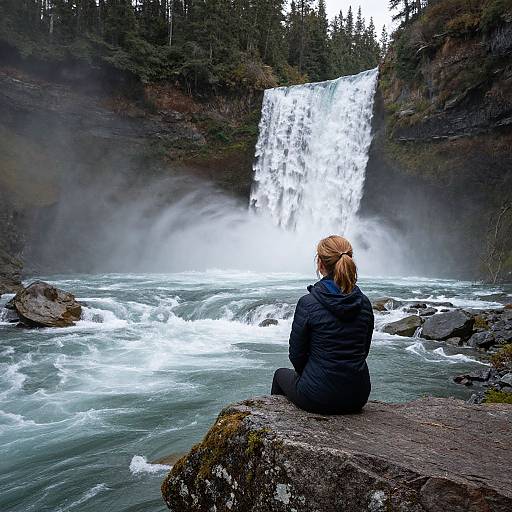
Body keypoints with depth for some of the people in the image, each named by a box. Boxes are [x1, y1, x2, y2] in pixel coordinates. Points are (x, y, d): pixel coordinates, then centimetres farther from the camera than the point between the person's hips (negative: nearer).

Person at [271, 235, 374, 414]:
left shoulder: (308, 303, -18)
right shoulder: (364, 303, -3)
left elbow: (296, 355, -8)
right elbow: (364, 350, 8)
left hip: (319, 397, -4)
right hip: (358, 396, 5)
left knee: (281, 374, 28)